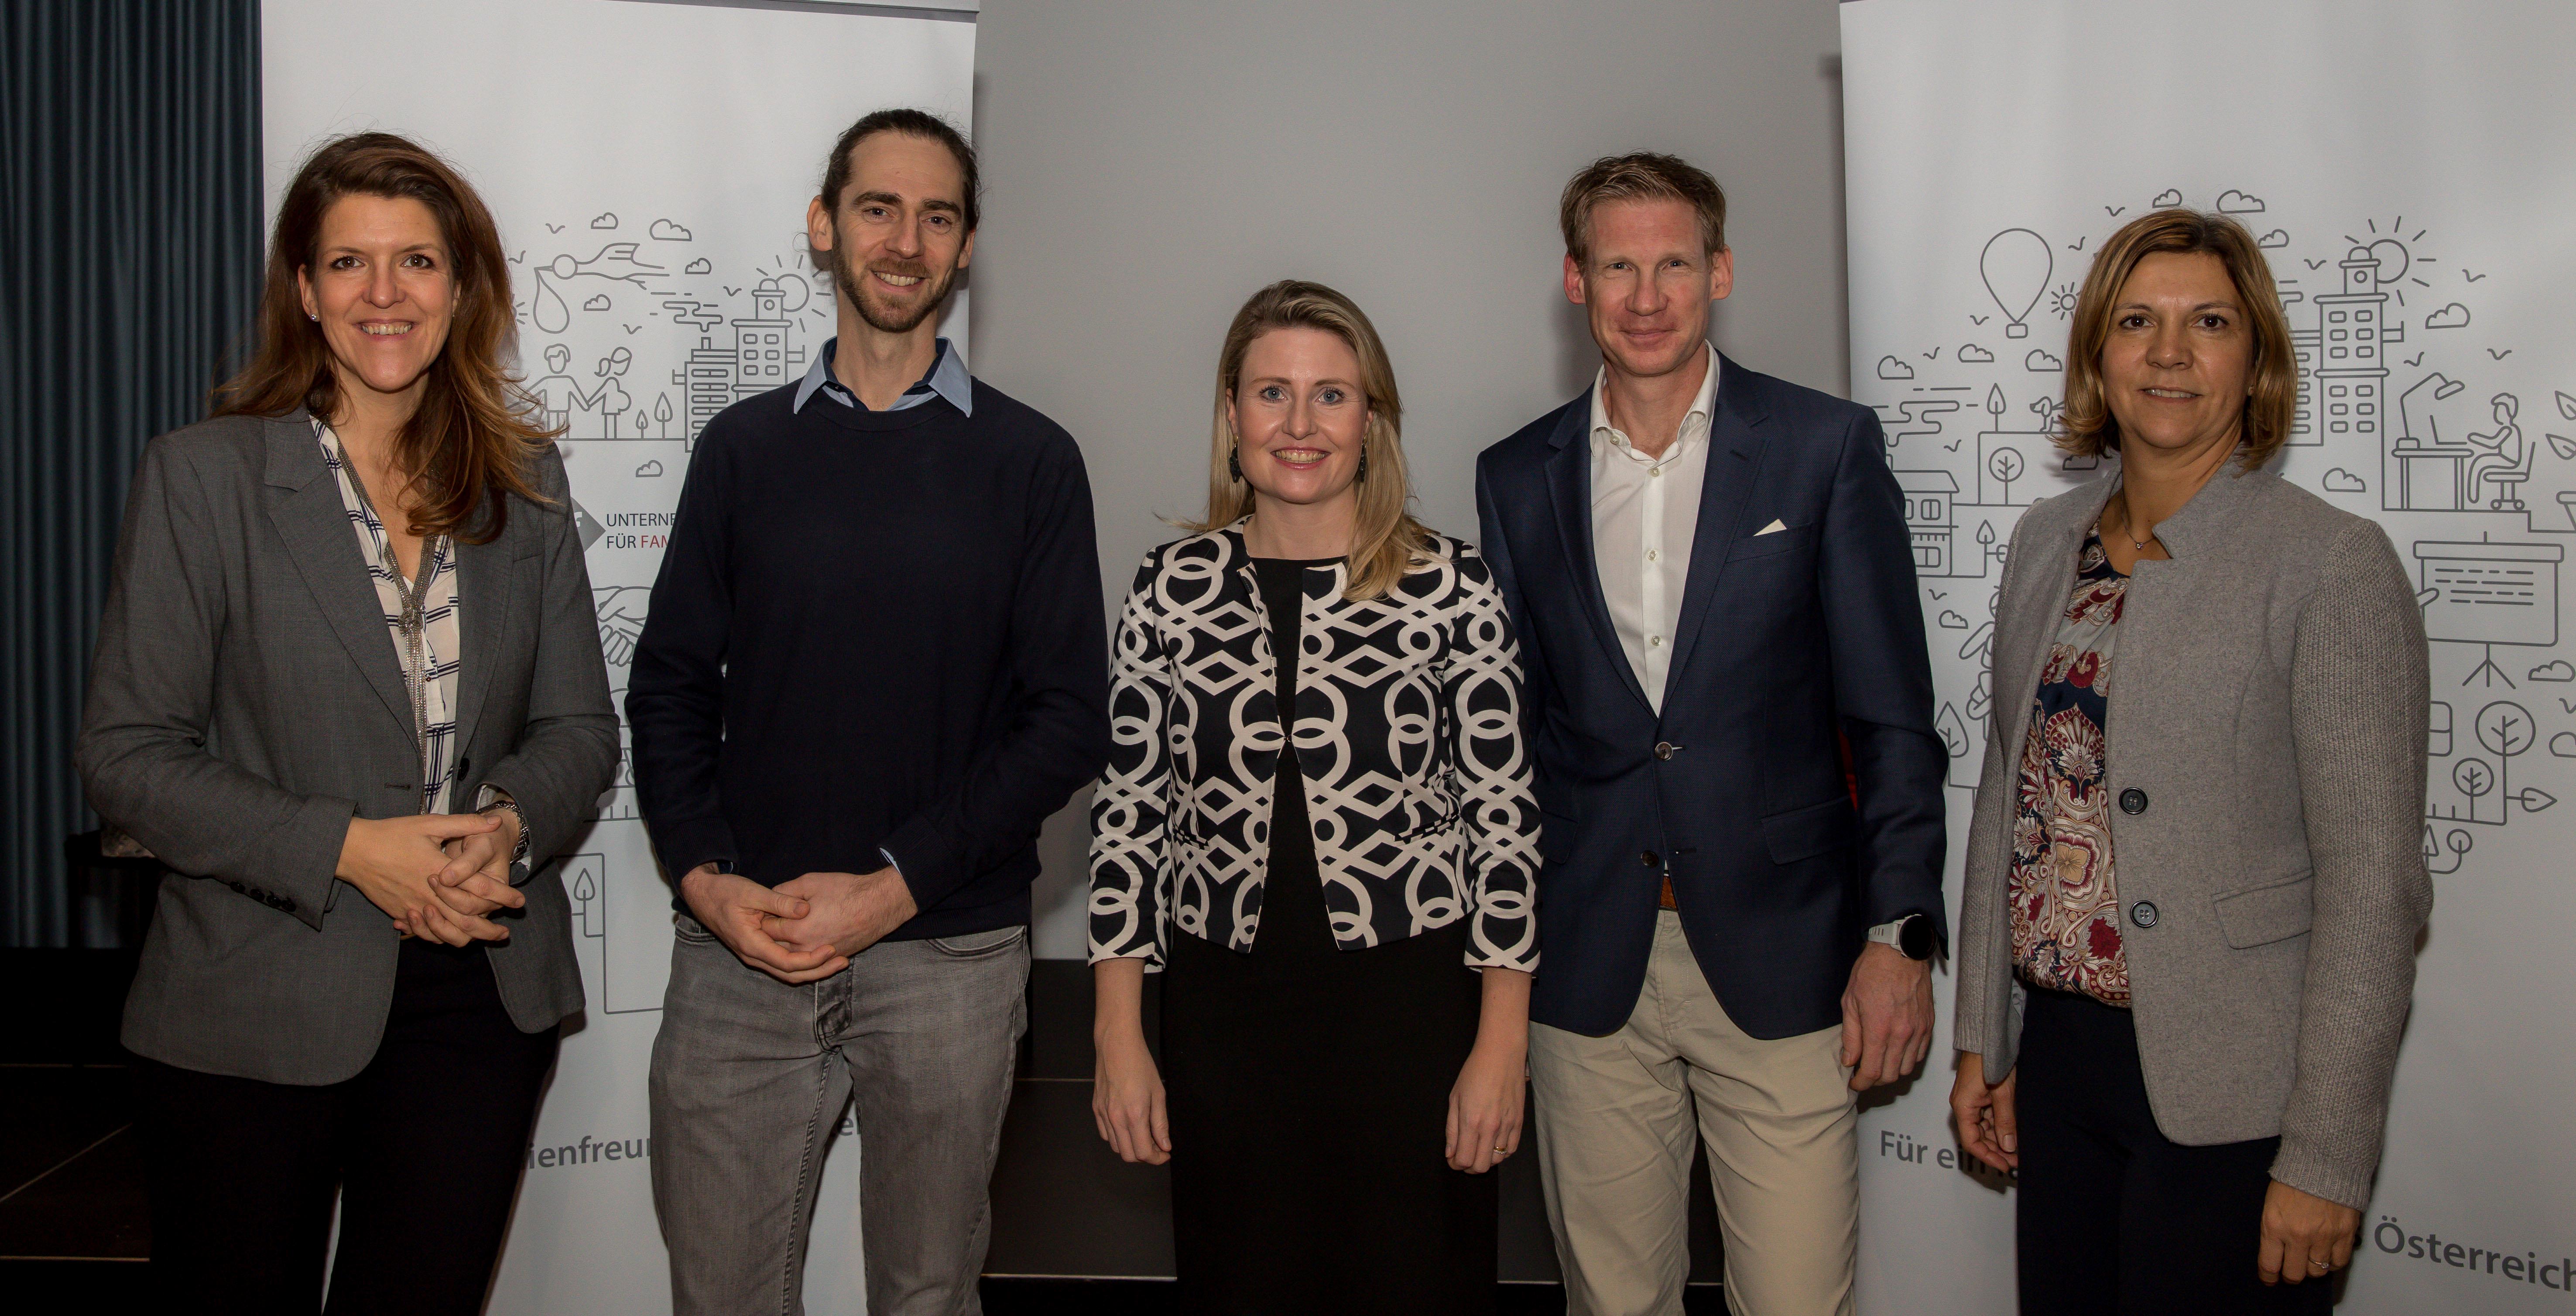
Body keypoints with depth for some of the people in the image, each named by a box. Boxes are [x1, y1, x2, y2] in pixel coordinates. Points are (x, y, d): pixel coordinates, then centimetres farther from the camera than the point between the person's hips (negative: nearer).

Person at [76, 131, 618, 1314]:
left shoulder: (524, 481, 5)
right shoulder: (202, 476, -5)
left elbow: (580, 725, 8)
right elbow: (126, 753, -7)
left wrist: (510, 822, -13)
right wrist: (347, 847, -18)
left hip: (480, 999, 3)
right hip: (254, 1014, -2)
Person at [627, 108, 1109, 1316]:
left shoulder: (1028, 460, 2)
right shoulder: (745, 447, 8)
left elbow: (1068, 718, -3)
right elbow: (671, 683, 9)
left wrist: (898, 884, -11)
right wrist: (703, 874, -7)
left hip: (949, 955, -1)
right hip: (738, 952, 2)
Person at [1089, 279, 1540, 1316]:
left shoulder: (1451, 587, -4)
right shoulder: (1171, 586, 2)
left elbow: (1503, 818, -3)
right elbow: (1127, 811, 4)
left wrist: (1501, 1046, -5)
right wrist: (1119, 1039, 2)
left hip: (1410, 1007, -2)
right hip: (1223, 1011, 2)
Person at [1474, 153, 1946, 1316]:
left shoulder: (1826, 447, 0)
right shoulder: (1516, 478, 7)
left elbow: (1891, 715, -1)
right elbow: (1508, 727, 10)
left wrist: (1899, 934, -6)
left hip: (1780, 958, -2)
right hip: (1587, 968, 2)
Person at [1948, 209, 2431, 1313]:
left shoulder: (2333, 563, -12)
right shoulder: (2047, 543, 6)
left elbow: (2373, 885, -13)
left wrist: (2328, 1161, -14)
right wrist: (1984, 1039, 10)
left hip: (2228, 1098, -5)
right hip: (2058, 1057, 5)